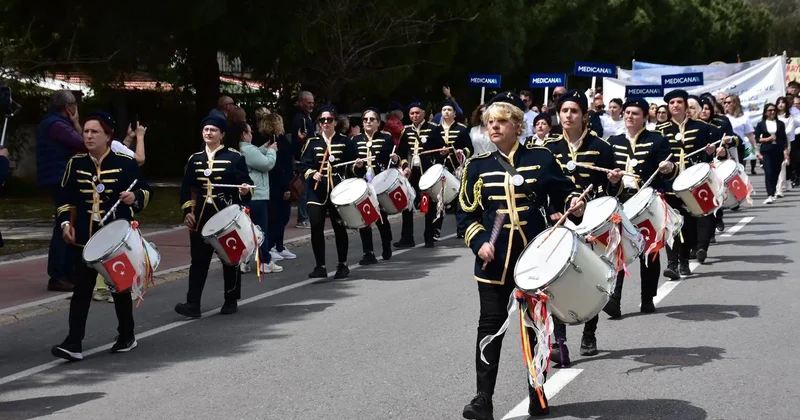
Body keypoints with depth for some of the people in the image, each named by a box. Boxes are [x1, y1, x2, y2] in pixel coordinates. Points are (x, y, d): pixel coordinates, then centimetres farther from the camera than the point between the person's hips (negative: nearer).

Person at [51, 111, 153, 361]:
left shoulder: (125, 163, -5)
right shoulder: (75, 163, 4)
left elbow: (146, 192, 0)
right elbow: (65, 197, 11)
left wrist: (134, 197, -21)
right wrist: (65, 222, -1)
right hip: (84, 238, 2)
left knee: (120, 287, 10)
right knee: (81, 290, -2)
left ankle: (127, 337, 27)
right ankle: (74, 344, -3)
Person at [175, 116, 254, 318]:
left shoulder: (235, 157, -1)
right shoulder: (195, 159, 10)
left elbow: (246, 183, -3)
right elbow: (186, 188, 10)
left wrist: (245, 189, -25)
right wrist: (188, 211, 0)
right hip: (201, 216, 3)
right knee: (199, 260, -2)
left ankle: (231, 301, 19)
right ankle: (193, 304, -5)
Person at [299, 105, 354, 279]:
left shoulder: (344, 141, 6)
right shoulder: (312, 142, 6)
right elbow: (304, 165, 1)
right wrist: (312, 174, -16)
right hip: (316, 191, 1)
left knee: (340, 227, 5)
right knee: (316, 227, -4)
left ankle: (342, 265, 17)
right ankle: (320, 266, 5)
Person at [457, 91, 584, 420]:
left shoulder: (541, 157, 2)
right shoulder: (478, 165, 4)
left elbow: (564, 190, 10)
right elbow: (466, 213, 4)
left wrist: (574, 202, -12)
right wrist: (479, 241, -10)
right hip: (494, 258, 0)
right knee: (491, 324, -1)